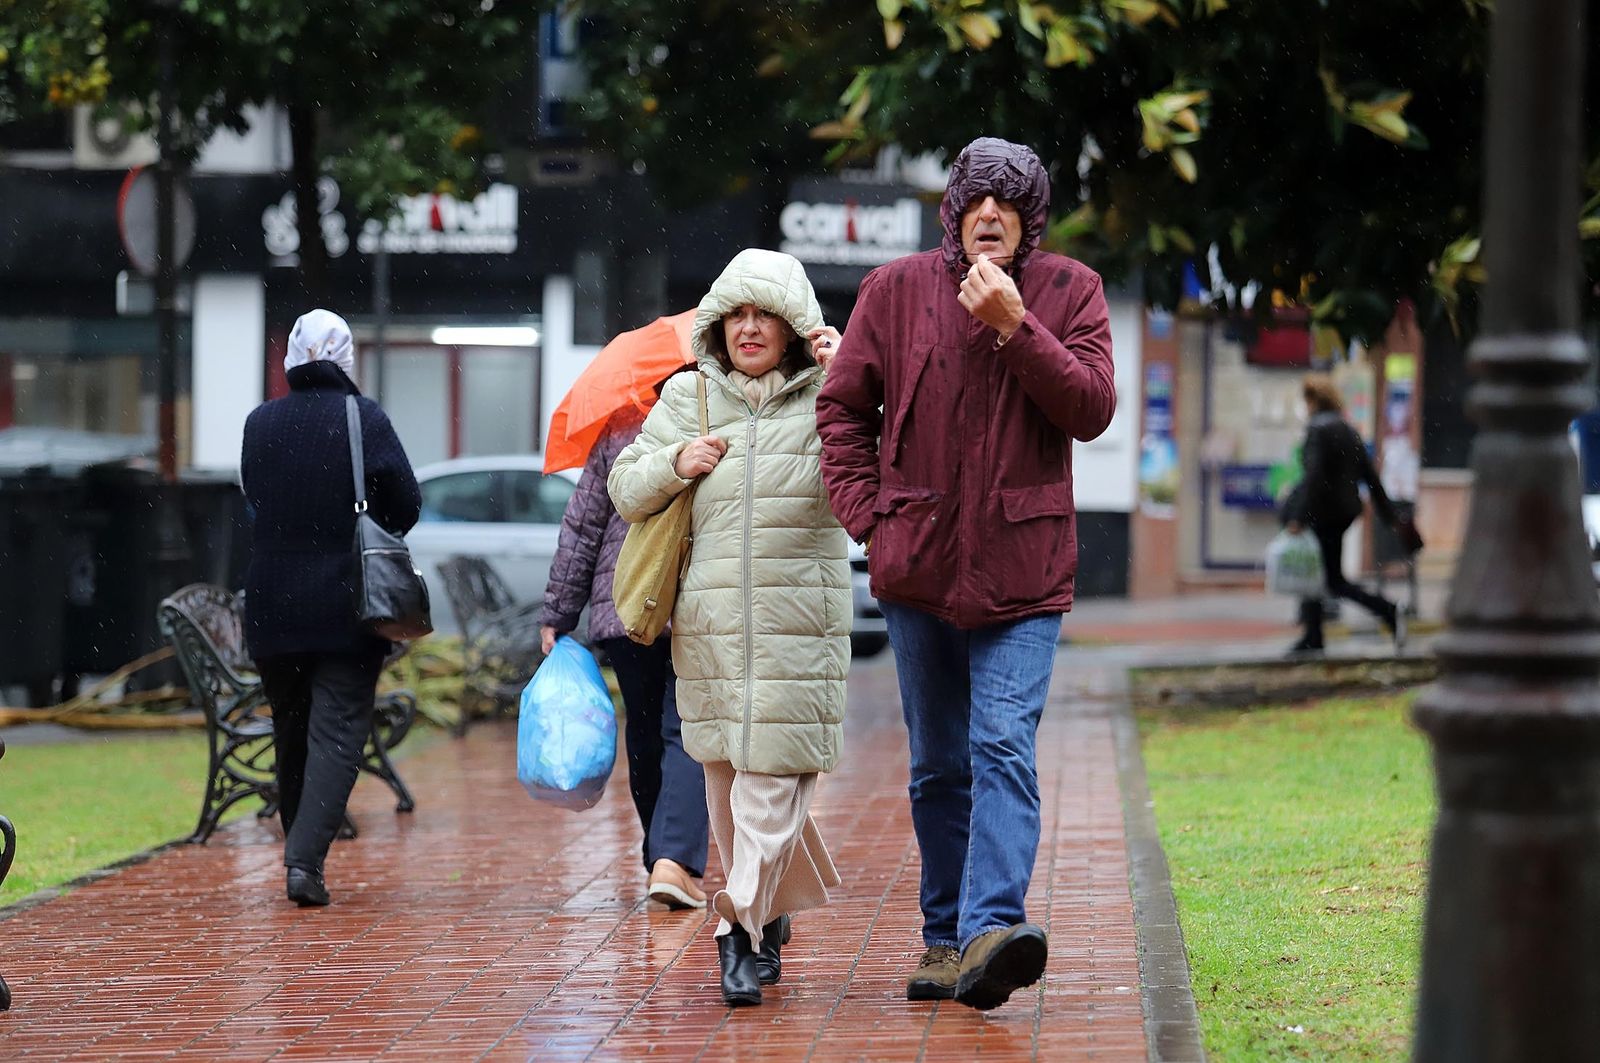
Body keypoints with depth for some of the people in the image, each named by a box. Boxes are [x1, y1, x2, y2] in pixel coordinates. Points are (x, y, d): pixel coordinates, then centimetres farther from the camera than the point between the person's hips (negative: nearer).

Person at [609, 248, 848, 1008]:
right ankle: (774, 909, 23)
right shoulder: (688, 398, 13)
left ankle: (742, 925, -6)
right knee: (726, 775, 7)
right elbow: (626, 490, 16)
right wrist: (675, 465, -3)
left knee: (773, 772, -10)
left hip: (799, 623, -3)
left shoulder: (826, 397, 3)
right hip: (709, 623, 3)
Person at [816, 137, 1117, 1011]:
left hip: (1021, 571, -2)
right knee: (937, 766, 10)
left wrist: (1014, 325, -19)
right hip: (918, 564, 2)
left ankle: (990, 932, -28)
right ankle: (944, 939, 19)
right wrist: (867, 515, -1)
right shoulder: (896, 290, 3)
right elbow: (842, 407, 9)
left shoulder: (1069, 292, 0)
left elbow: (1091, 409, -10)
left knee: (1004, 749, -17)